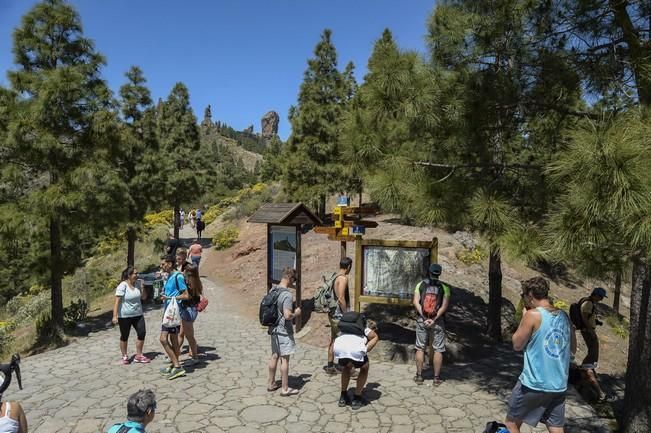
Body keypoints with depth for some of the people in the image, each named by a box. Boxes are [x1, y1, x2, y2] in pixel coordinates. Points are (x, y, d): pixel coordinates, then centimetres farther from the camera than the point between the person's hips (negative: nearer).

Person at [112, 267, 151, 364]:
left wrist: (142, 287, -8)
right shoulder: (122, 286, -14)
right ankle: (124, 356, 26)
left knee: (142, 333, 1)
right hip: (124, 316, -5)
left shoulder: (138, 283, 2)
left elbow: (144, 297, 7)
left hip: (138, 314, 5)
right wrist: (115, 316, -22)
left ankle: (138, 356, 15)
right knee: (124, 336, 8)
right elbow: (117, 301, -17)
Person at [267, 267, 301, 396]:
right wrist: (296, 313, -9)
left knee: (274, 356, 19)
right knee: (285, 359, 2)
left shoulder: (273, 289, 3)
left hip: (274, 329, 8)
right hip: (284, 331, -8)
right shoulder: (287, 294, -23)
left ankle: (271, 383, 31)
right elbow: (288, 315, -27)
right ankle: (285, 389, 12)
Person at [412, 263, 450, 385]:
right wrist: (434, 319, -14)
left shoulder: (420, 284, 0)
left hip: (422, 320, 1)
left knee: (420, 348, 10)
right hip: (438, 322, -1)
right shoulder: (444, 287, -2)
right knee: (438, 350, 8)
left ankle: (419, 376, 15)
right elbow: (444, 306, -11)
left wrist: (424, 317, -13)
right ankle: (437, 377, 12)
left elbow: (415, 302, -9)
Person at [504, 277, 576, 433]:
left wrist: (524, 317, 2)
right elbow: (573, 348, 16)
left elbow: (517, 344, -5)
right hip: (559, 385, 6)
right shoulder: (564, 316, 4)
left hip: (534, 384, -6)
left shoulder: (533, 315, -15)